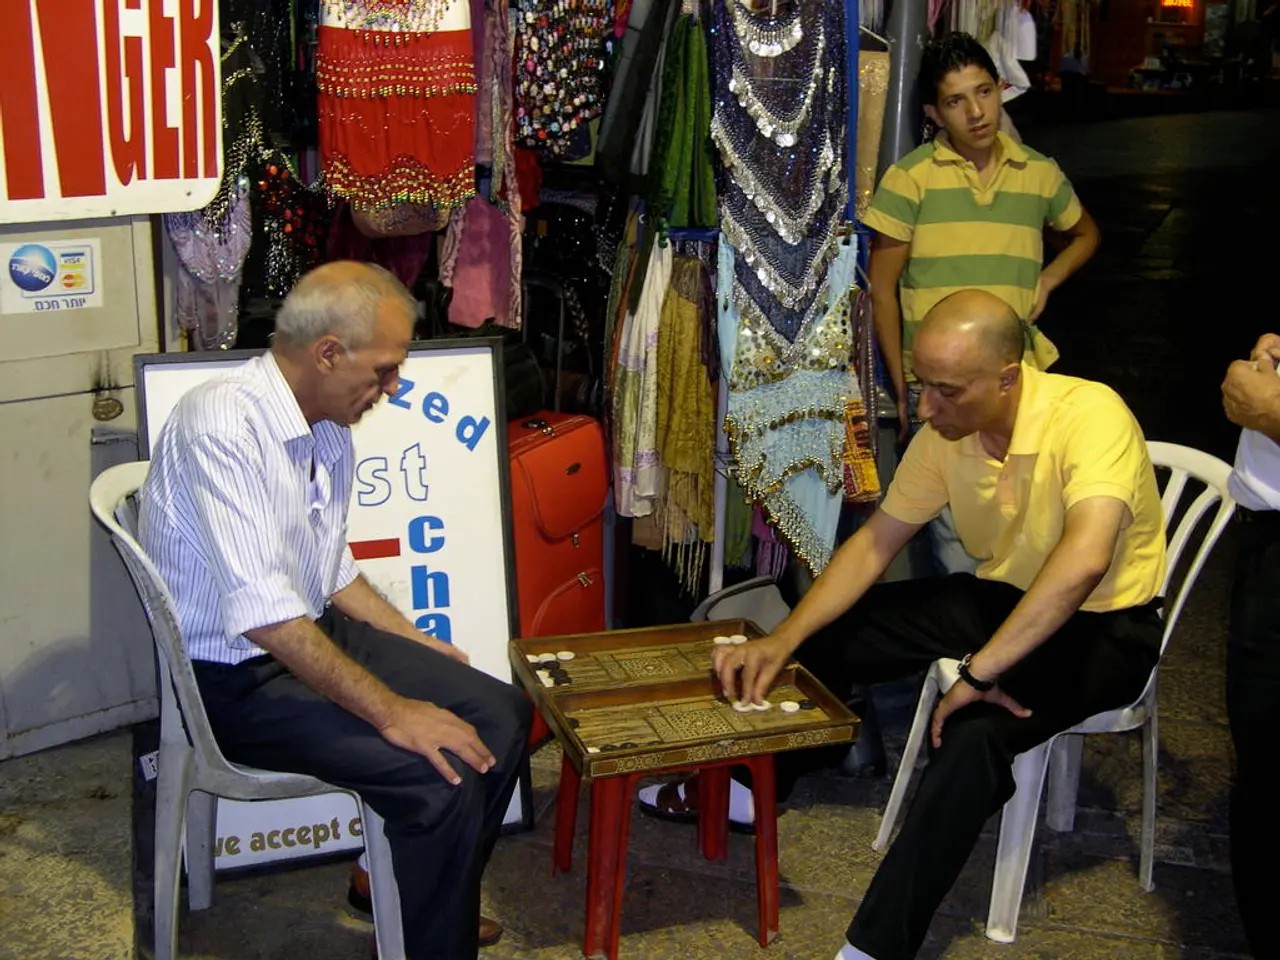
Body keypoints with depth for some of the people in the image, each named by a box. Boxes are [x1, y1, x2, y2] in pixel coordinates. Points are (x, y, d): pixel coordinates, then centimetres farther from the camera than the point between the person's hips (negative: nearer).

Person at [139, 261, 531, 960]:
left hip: (314, 634, 9)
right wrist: (391, 710, -27)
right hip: (235, 679, -9)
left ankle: (419, 893, 22)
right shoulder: (224, 424, -25)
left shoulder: (327, 429, 5)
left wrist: (417, 647, 14)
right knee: (443, 773, -23)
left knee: (501, 714, 2)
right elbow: (262, 613, -30)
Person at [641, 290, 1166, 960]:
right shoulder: (945, 434, -9)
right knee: (829, 634, 2)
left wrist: (979, 671, -39)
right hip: (1001, 597, 7)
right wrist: (782, 640, -12)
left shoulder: (1088, 414, -29)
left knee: (976, 730, -34)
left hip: (1104, 625, -7)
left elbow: (1084, 559, -43)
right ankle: (748, 787, 26)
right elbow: (875, 543, -2)